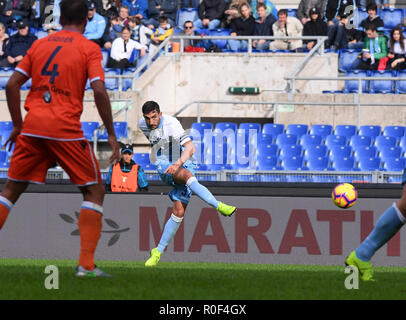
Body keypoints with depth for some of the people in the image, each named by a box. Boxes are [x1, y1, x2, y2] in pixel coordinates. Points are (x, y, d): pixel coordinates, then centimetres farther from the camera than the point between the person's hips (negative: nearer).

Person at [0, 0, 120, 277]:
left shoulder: (40, 45, 14)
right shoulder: (89, 49, 2)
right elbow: (99, 90, -10)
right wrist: (111, 135, -6)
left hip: (32, 128, 4)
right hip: (66, 130, -4)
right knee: (94, 191, 8)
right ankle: (86, 264, -3)